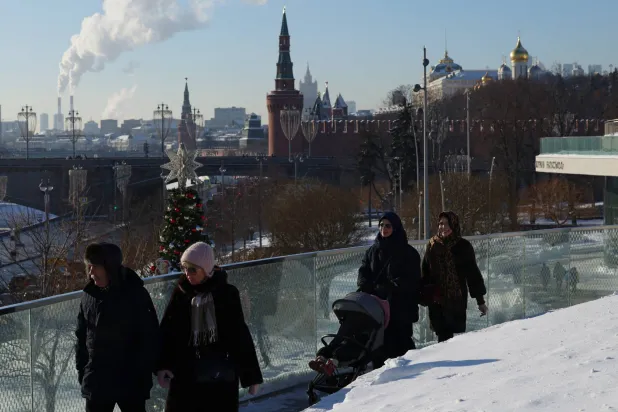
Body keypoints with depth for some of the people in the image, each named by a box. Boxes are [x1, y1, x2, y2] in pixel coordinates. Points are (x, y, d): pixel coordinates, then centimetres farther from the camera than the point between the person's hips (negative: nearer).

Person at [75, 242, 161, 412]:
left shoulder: (135, 294, -8)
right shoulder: (89, 296, 5)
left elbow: (150, 337, -8)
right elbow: (81, 336, 12)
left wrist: (142, 375, -12)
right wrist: (82, 370, 6)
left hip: (130, 382, -4)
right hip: (96, 382, 4)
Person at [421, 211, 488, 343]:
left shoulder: (463, 246, 0)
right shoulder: (432, 245, 6)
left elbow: (473, 273, 2)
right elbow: (425, 273, 10)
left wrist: (480, 300, 2)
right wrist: (423, 295, 5)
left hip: (457, 299, -2)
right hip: (436, 299, 2)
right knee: (442, 333, 1)